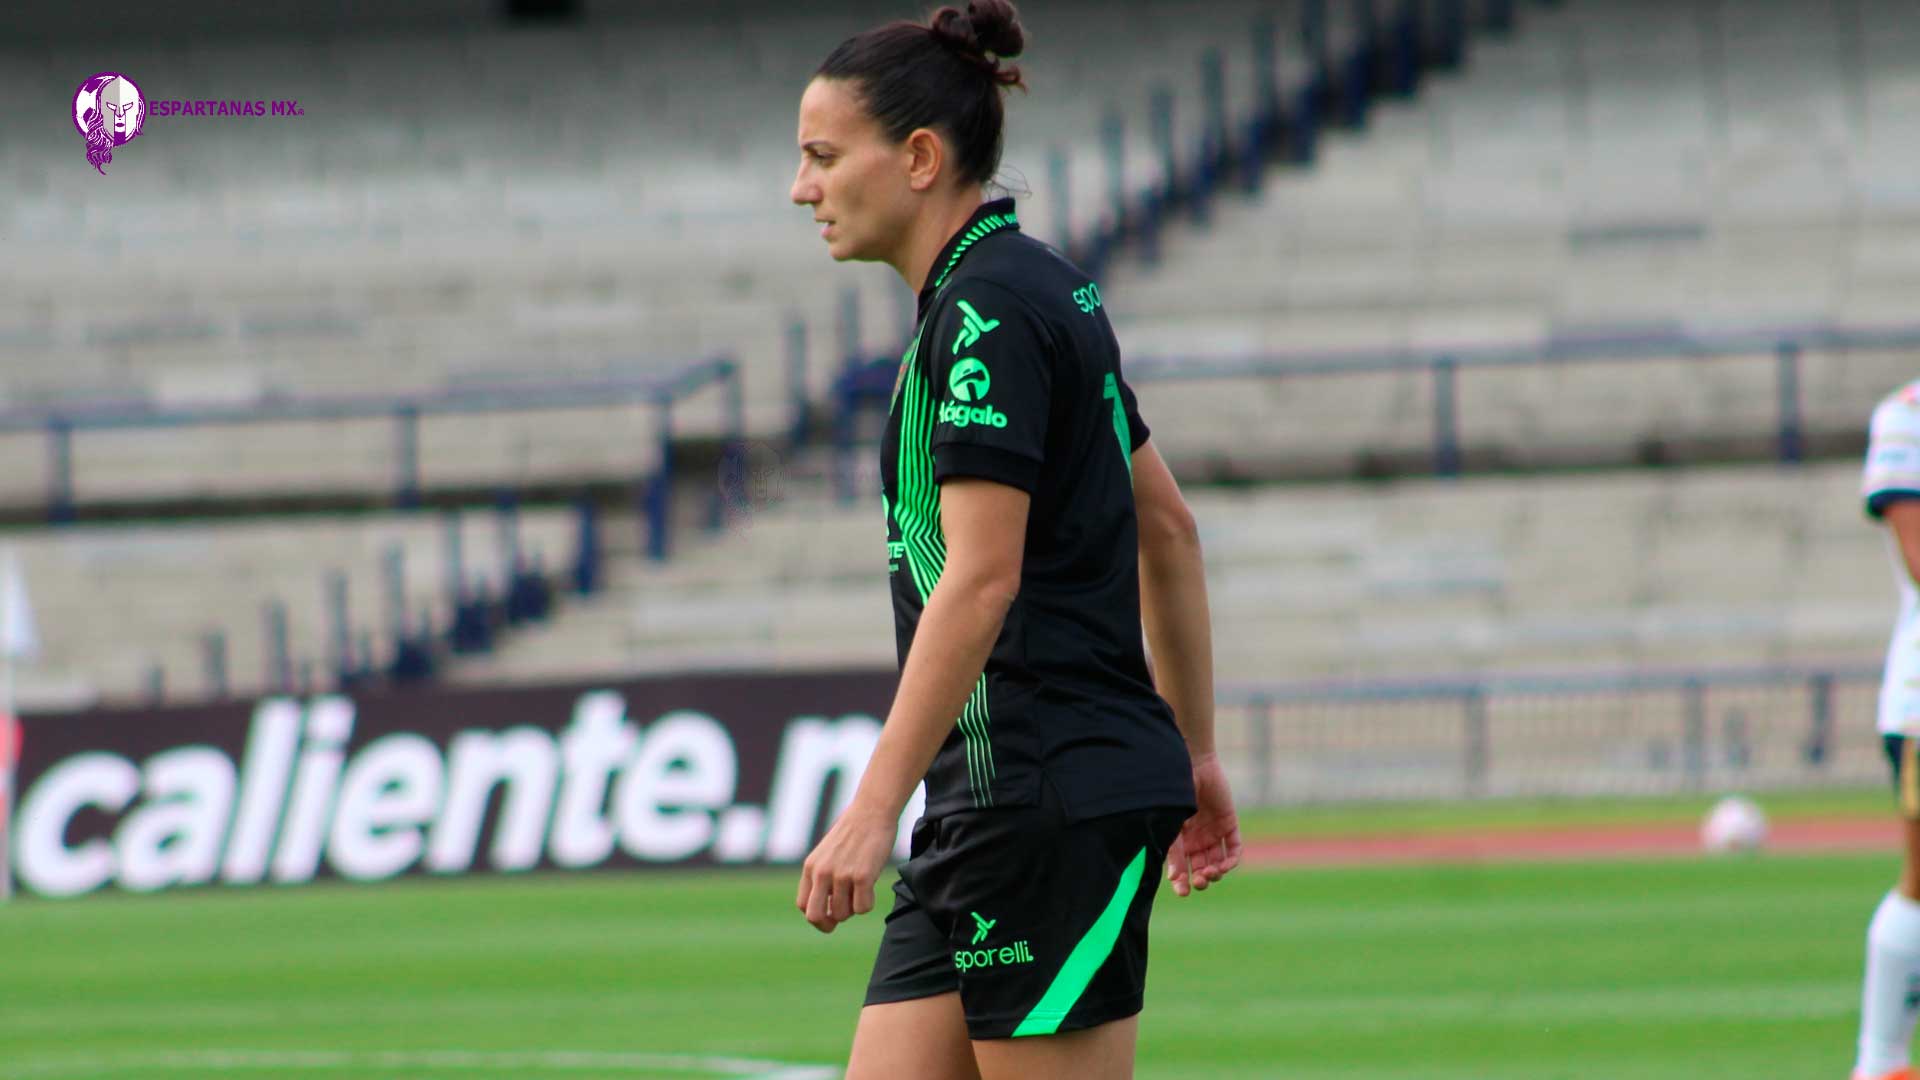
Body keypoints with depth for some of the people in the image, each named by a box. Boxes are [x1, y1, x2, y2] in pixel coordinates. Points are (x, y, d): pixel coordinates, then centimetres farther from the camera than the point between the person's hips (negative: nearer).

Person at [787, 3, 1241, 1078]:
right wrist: (1194, 750, 27)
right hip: (991, 807, 10)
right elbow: (1167, 524, 23)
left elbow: (979, 579, -21)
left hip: (1059, 796, -10)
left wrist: (873, 810, -23)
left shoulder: (989, 313, -13)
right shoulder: (1041, 289, 17)